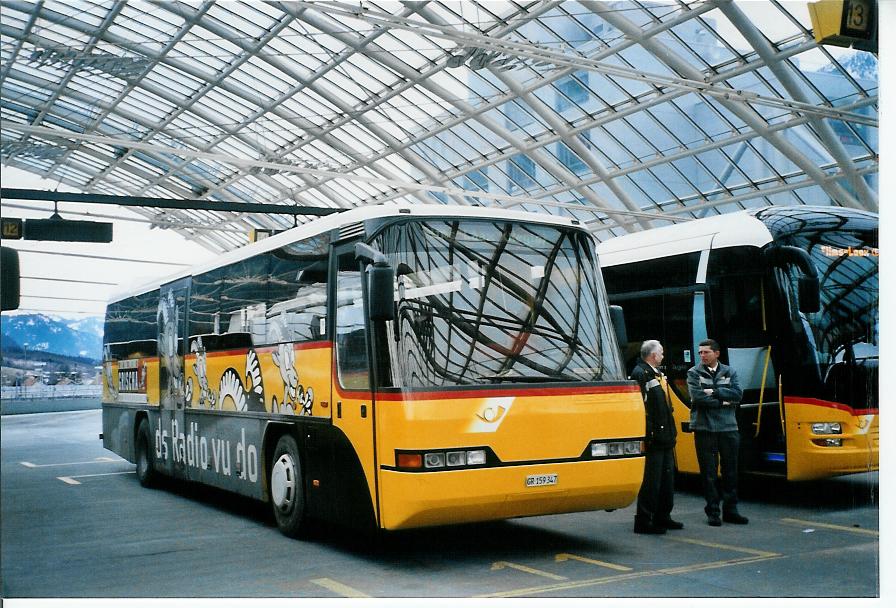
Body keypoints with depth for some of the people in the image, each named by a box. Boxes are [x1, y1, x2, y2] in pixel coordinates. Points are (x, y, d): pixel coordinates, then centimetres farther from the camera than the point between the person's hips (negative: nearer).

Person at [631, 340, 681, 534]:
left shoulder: (657, 373, 19)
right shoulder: (640, 373, -14)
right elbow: (641, 405, -22)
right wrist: (649, 432, -25)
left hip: (665, 436, 10)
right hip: (653, 437, -10)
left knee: (667, 478, 15)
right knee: (652, 480, -6)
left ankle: (662, 517, 25)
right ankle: (643, 521, 0)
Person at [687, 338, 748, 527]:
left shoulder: (729, 372, 10)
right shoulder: (694, 373, 3)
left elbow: (738, 394, -4)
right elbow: (697, 397, -12)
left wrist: (714, 392, -12)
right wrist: (723, 401, -9)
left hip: (729, 428, 3)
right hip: (704, 429, -3)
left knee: (730, 471, 7)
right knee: (709, 472, 1)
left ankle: (730, 510, 17)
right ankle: (712, 511, 8)